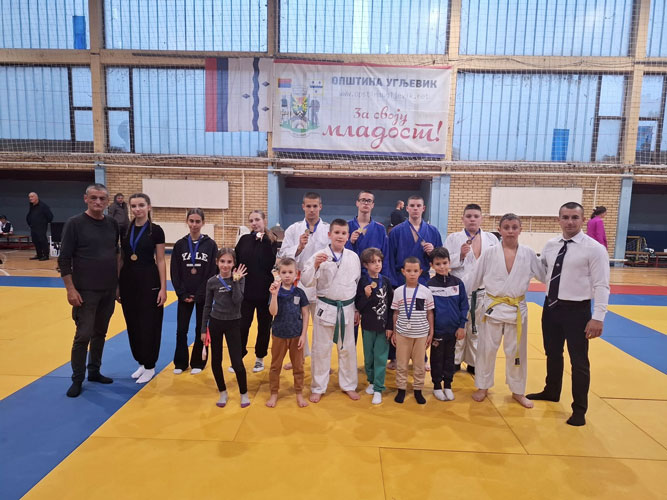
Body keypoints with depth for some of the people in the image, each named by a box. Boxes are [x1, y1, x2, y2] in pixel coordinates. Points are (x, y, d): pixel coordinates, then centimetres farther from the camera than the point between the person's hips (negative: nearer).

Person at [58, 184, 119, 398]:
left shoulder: (112, 224, 5)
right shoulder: (75, 223, -7)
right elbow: (64, 259, -8)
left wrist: (118, 283, 11)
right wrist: (70, 289, -13)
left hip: (108, 290, 4)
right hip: (85, 291, -4)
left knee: (100, 333, 14)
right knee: (83, 335, 0)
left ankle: (94, 371, 29)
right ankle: (77, 379, 15)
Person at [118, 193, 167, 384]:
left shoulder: (156, 230, -7)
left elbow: (160, 261, -7)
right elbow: (121, 259, 11)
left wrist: (163, 288, -10)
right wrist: (117, 285, 10)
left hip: (148, 281, -5)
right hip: (128, 281, 5)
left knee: (149, 325, 2)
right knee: (133, 325, 12)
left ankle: (149, 366, 16)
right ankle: (141, 362, 29)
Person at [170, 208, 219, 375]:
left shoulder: (210, 244, -4)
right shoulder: (180, 244, 1)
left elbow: (213, 272, -7)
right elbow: (175, 272, 1)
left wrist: (200, 294, -12)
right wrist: (182, 294, -8)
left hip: (203, 295, -1)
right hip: (184, 295, 2)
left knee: (201, 329, 8)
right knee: (181, 329, 5)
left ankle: (198, 363, 22)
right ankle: (180, 363, 22)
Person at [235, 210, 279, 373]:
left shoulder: (271, 242, -4)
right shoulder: (244, 240, 2)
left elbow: (269, 264, -19)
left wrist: (264, 242, -22)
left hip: (264, 291, -1)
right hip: (245, 290, 1)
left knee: (264, 326, 11)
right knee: (242, 325, 3)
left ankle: (260, 358, 29)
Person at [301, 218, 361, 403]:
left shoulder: (353, 257, 1)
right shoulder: (319, 256, -8)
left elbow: (358, 283, 9)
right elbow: (306, 281, -12)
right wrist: (315, 265, -29)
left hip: (347, 309, 3)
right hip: (325, 308, -2)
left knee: (348, 348, 14)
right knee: (321, 349, 9)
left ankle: (349, 385, 33)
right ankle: (318, 388, 26)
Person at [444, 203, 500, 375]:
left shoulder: (491, 238, 9)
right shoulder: (453, 238, 3)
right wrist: (460, 255, -18)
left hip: (483, 291, 2)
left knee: (478, 329, 10)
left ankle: (474, 363, 25)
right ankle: (455, 361, 22)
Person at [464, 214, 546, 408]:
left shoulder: (528, 254, -2)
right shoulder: (489, 253, -6)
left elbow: (545, 275, 9)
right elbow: (473, 278, -1)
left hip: (517, 308, 1)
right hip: (494, 307, -1)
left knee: (516, 350, 13)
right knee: (487, 348, 8)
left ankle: (518, 391, 32)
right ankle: (482, 386, 27)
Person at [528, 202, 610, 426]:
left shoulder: (594, 248, -12)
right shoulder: (550, 245, 4)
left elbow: (601, 286, -13)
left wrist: (598, 317, -17)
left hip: (577, 310, -5)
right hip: (551, 306, 5)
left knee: (579, 361, 7)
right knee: (553, 354, 21)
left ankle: (579, 409, 25)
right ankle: (551, 391, 43)